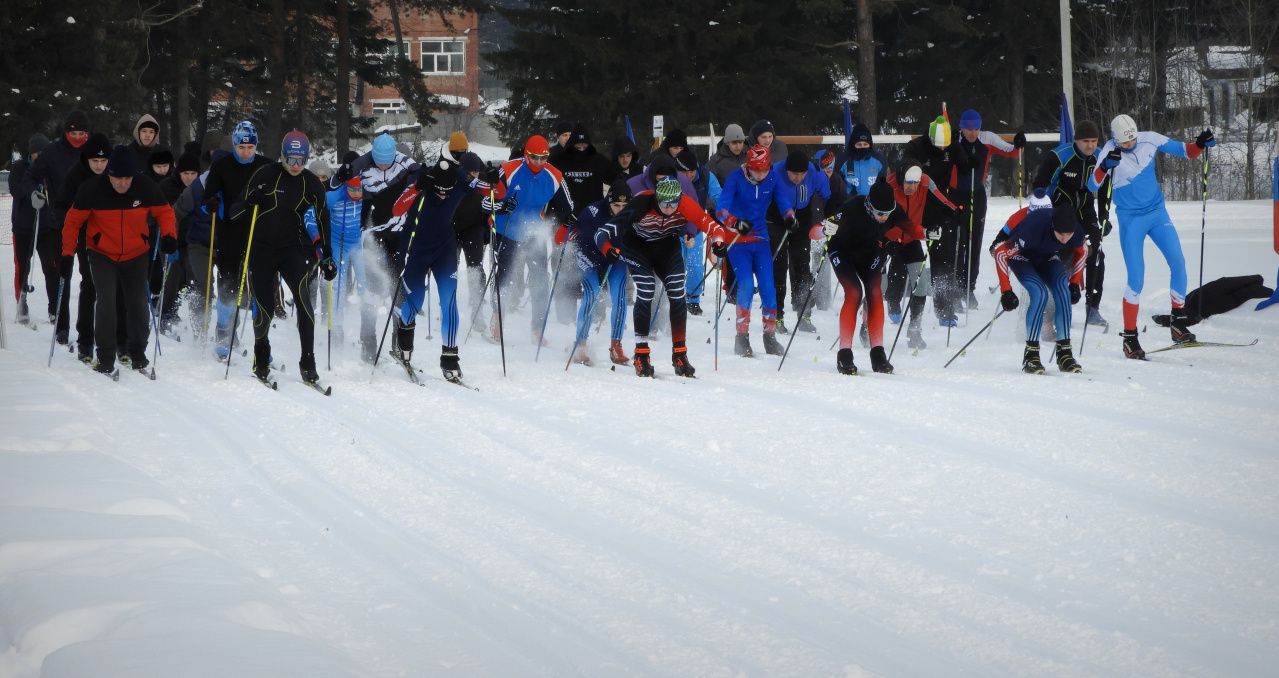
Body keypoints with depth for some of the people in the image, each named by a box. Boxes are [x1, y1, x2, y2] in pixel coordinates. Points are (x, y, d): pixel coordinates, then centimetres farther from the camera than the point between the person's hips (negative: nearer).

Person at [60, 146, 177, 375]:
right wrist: (67, 254, -13)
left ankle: (138, 354, 21)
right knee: (106, 300, -16)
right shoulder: (92, 190, -19)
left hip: (136, 255, 2)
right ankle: (105, 358, -7)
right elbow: (74, 220, -9)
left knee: (138, 303, 3)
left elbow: (164, 211, -1)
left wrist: (169, 235, -19)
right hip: (102, 255, -2)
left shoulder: (146, 188, -16)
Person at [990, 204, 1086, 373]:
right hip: (1020, 254, -4)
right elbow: (1001, 252, -30)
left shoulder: (1078, 231, -27)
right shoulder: (1033, 228, -41)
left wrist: (1075, 283, -3)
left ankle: (1064, 352, -18)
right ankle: (1031, 353, -22)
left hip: (1047, 257, 4)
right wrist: (1006, 291, -28)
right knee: (1040, 293, -28)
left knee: (1062, 289, -22)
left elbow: (1081, 253, -1)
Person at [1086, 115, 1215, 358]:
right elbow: (1092, 186, -27)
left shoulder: (1149, 140, -7)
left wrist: (1200, 144, -14)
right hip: (1131, 220, -4)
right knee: (1136, 280, -7)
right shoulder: (1110, 152, -18)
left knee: (1178, 263, -8)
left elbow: (1181, 150, 6)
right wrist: (1105, 167, -46)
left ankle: (1178, 321, 6)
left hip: (1157, 212, 4)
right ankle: (1129, 337, 3)